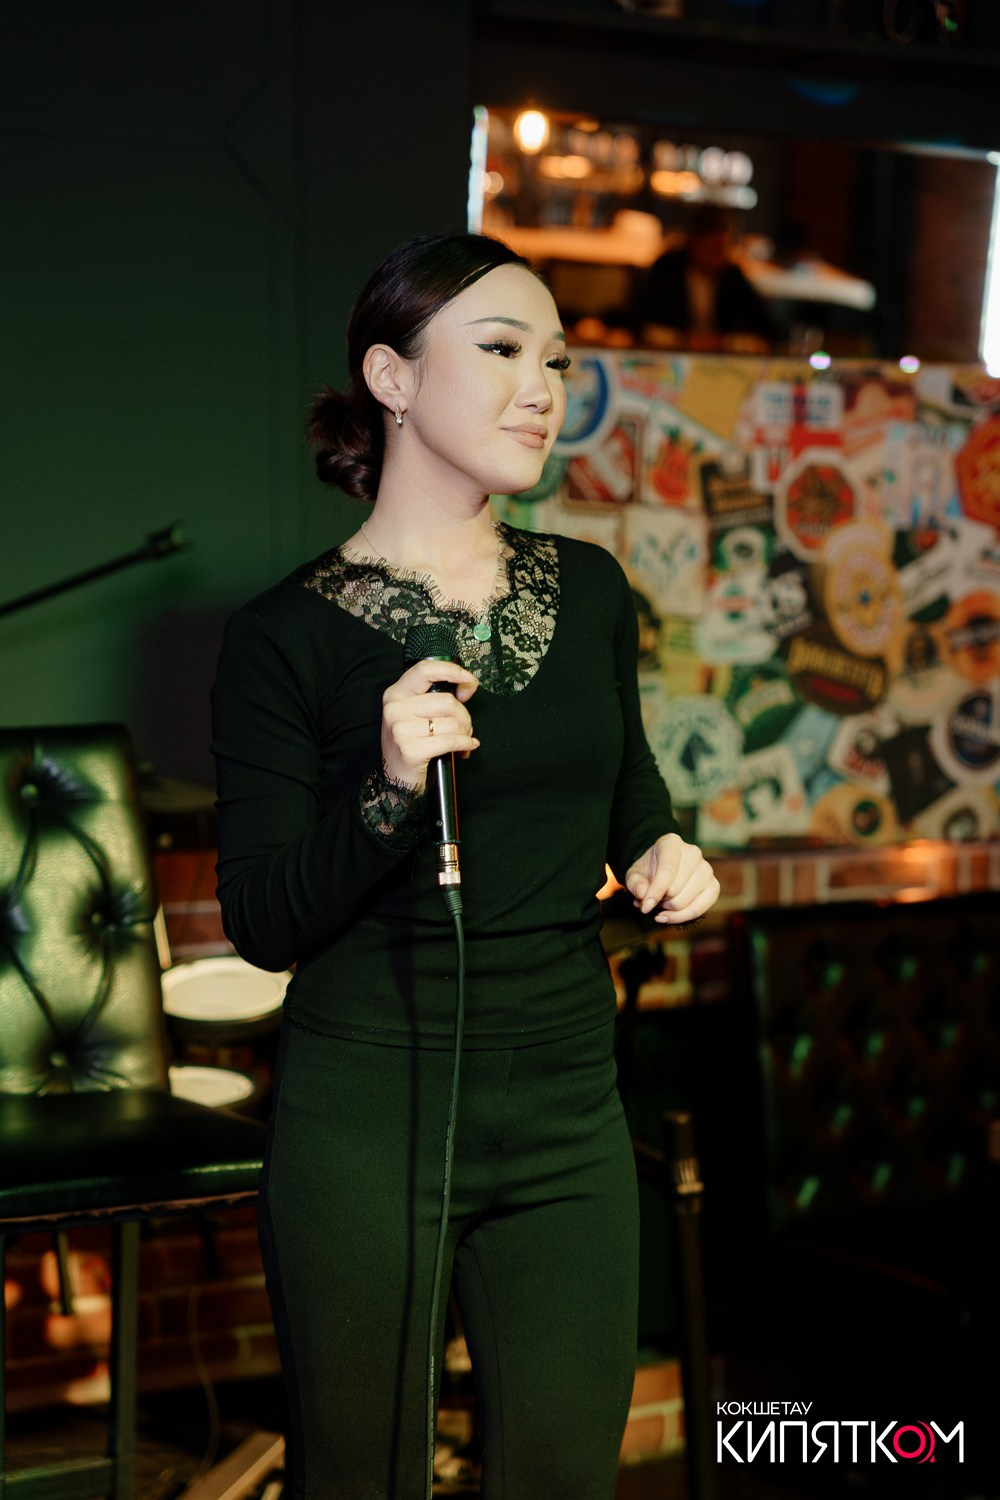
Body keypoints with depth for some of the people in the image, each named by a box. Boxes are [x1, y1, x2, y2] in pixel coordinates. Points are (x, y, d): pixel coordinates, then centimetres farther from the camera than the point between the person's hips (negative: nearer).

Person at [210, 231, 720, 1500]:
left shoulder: (588, 590, 5)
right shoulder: (285, 634, -9)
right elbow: (262, 921, -10)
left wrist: (659, 850, 1)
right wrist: (391, 793, -25)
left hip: (568, 1113, 4)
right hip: (365, 1118, -4)